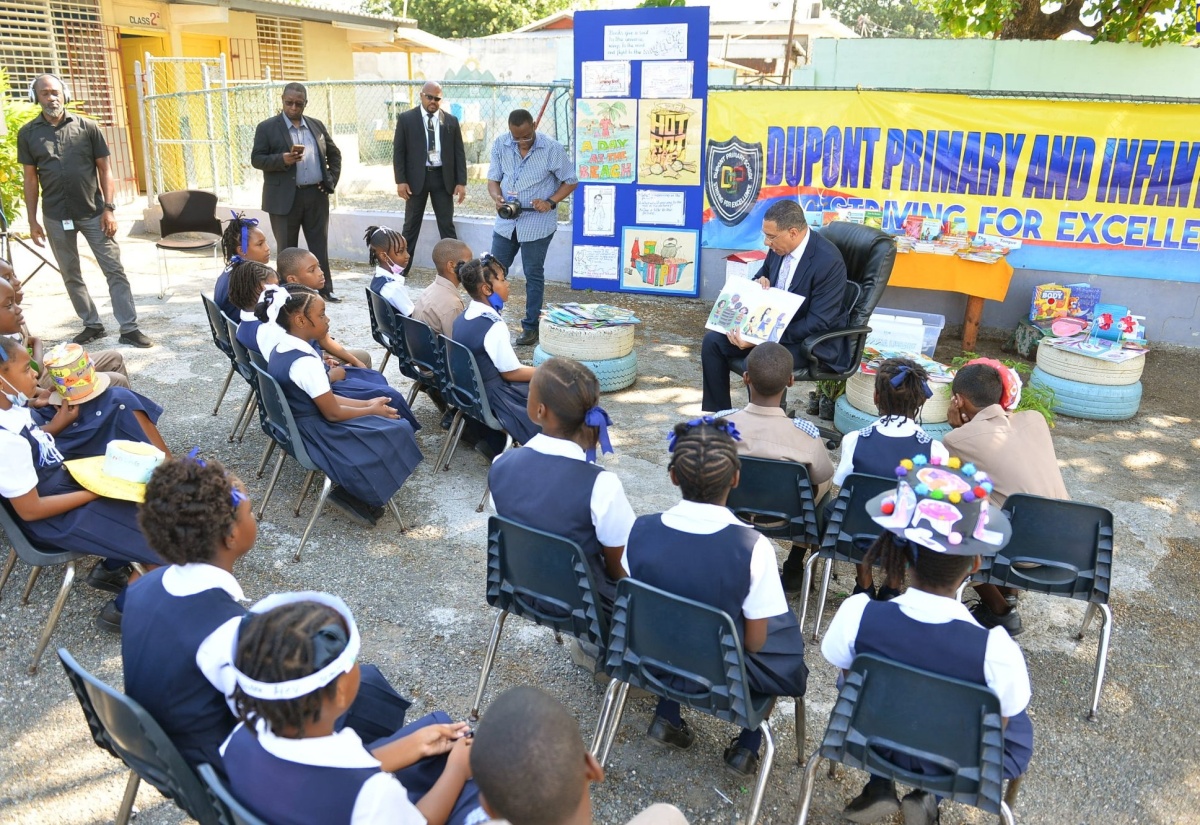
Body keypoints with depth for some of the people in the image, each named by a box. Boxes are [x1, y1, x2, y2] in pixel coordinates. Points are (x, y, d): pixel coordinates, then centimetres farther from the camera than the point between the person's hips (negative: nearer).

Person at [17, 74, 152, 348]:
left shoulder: (87, 126, -1)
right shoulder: (27, 133, 2)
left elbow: (104, 169, 1)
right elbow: (30, 178, 5)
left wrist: (109, 208, -7)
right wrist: (32, 221, 3)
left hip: (93, 213, -1)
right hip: (56, 217, 2)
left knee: (114, 270, -3)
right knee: (71, 275, 9)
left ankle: (129, 328, 2)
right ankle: (92, 325, 22)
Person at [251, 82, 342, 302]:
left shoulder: (317, 125, 11)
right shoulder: (267, 127, -1)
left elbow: (334, 154, 19)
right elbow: (256, 159, -5)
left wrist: (331, 181, 6)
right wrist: (283, 159, -21)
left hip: (316, 196, 3)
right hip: (285, 198, -3)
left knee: (320, 246, 8)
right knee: (287, 249, 5)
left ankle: (325, 289, 15)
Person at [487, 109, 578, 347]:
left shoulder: (552, 149, -12)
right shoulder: (500, 145, -3)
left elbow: (571, 181, -3)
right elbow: (493, 179, 4)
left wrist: (551, 202, -19)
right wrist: (497, 198, -18)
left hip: (537, 223, -4)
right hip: (506, 221, 4)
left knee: (533, 275, 6)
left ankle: (531, 326, 17)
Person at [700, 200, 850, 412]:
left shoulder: (828, 261, -24)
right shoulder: (778, 248, -2)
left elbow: (818, 322, -25)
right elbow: (764, 275, 18)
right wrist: (760, 284, -10)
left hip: (811, 341, -8)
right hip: (772, 326, 8)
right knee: (713, 340, -5)